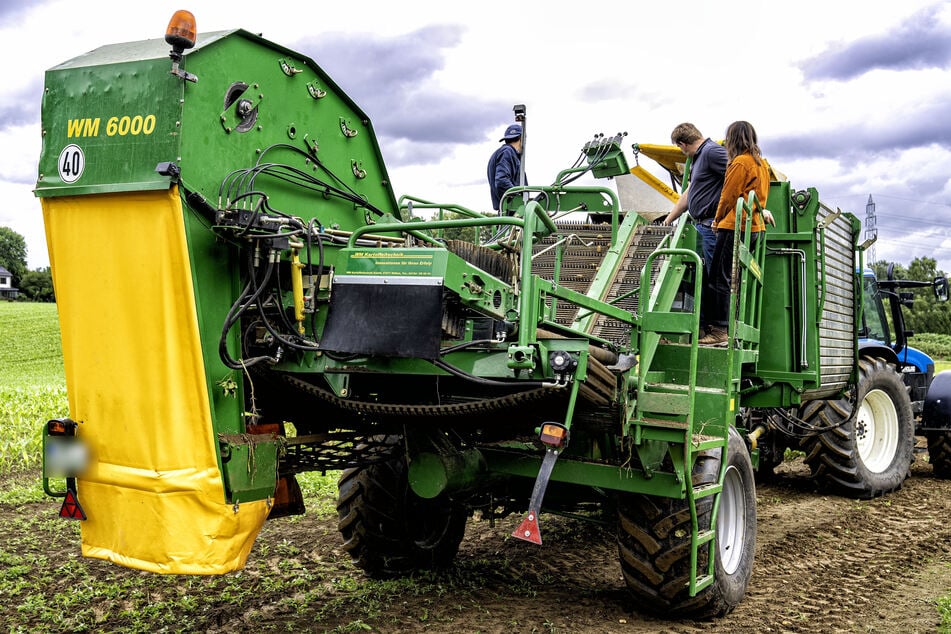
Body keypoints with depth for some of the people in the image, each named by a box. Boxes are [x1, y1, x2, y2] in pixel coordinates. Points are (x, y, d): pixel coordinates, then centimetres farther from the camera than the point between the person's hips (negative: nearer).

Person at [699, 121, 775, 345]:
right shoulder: (761, 163, 17)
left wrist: (717, 221, 7)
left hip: (735, 226, -9)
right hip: (755, 227, 9)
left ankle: (719, 329, -10)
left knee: (719, 278, -7)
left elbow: (728, 197, -7)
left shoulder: (740, 163, -10)